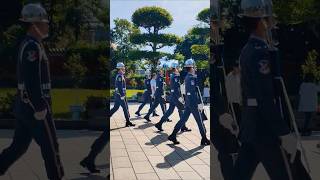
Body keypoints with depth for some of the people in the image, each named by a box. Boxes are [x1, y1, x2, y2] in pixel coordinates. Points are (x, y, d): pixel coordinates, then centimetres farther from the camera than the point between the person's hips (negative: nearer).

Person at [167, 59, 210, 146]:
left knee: (183, 119, 10)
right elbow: (194, 92, -22)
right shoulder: (192, 78, -17)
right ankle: (204, 139, 11)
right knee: (200, 121, 2)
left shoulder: (187, 77, 13)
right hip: (193, 103, -9)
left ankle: (173, 136, 9)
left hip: (188, 102, 9)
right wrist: (199, 103, -22)